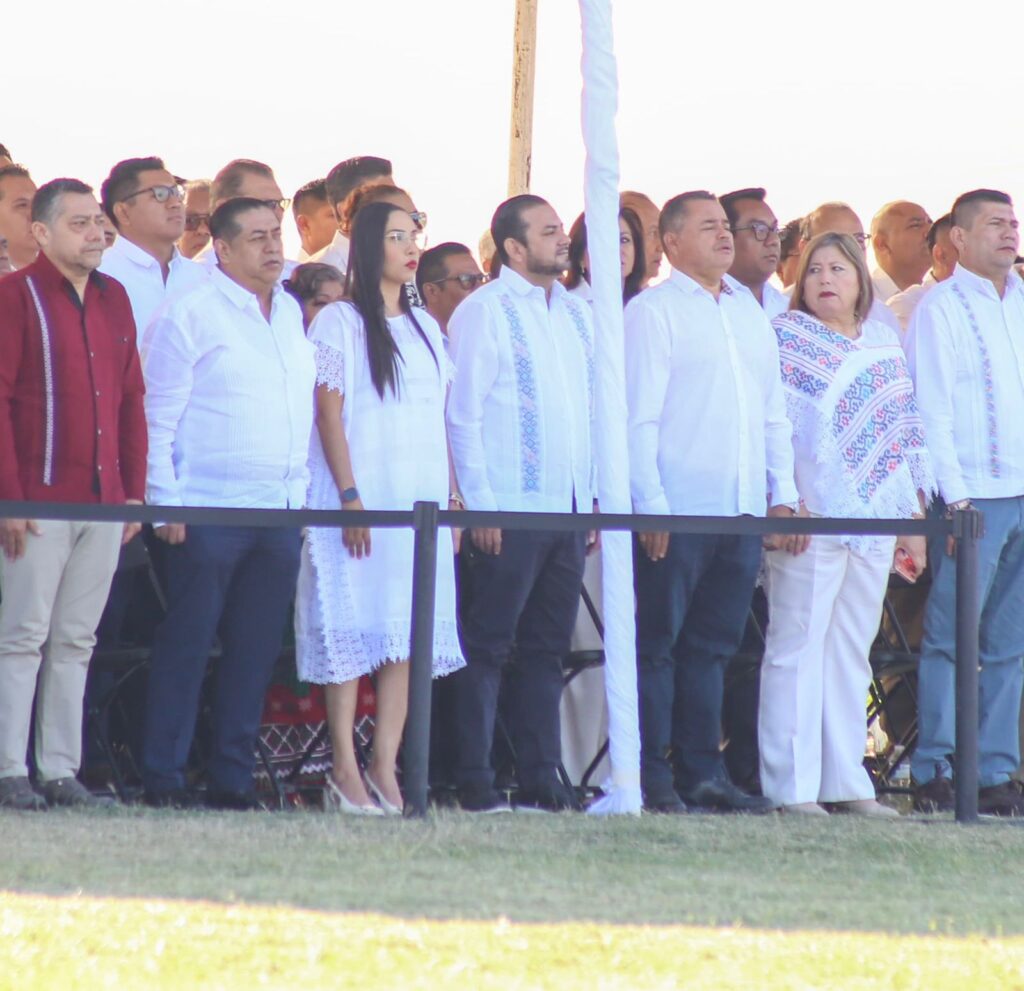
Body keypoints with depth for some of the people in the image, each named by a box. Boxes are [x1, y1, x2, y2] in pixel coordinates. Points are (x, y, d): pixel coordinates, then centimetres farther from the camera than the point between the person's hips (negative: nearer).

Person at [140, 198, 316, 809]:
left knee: (257, 650, 6)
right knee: (186, 645, -3)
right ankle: (164, 777, 1)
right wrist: (165, 504, -11)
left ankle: (234, 777, 11)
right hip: (208, 513, -6)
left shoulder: (292, 314, 15)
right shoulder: (190, 315, -4)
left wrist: (303, 493, 12)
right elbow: (160, 417, -5)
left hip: (281, 512, 6)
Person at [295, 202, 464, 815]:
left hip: (421, 503, 6)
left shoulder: (426, 328, 16)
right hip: (360, 498, -6)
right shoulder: (341, 323, -2)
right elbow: (329, 413, -7)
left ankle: (386, 766, 0)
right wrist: (350, 498, -15)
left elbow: (441, 417, 17)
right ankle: (346, 770, -5)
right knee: (352, 629, -7)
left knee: (408, 632, 0)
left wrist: (453, 495, 10)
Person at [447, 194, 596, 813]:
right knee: (490, 648, -4)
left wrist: (595, 496, 12)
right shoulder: (484, 312, -4)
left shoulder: (577, 314, 16)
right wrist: (480, 505, -12)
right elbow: (463, 415, -7)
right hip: (511, 509, -6)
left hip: (570, 508, 6)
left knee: (548, 649, 9)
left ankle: (542, 778, 12)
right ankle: (477, 784, -3)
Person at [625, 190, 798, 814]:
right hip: (678, 513, -6)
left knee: (713, 645, 8)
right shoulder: (653, 311, -2)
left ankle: (702, 771, 12)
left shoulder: (750, 311, 17)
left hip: (744, 508, 6)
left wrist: (783, 494, 12)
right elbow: (639, 417, -7)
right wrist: (650, 505, -14)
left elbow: (774, 410, 20)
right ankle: (651, 778, -1)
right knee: (657, 645, -2)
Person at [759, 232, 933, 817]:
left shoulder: (885, 344, 16)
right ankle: (792, 786, -6)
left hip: (876, 519, 5)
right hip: (811, 520, -5)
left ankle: (847, 782, 11)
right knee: (799, 647, -5)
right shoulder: (785, 336, 0)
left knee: (852, 653, 7)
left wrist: (915, 516, 13)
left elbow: (910, 430, 18)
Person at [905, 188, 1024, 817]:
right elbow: (931, 408, -6)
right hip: (971, 495, -5)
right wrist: (954, 496, -12)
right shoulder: (942, 308, -2)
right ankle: (933, 774, -3)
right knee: (951, 639, -6)